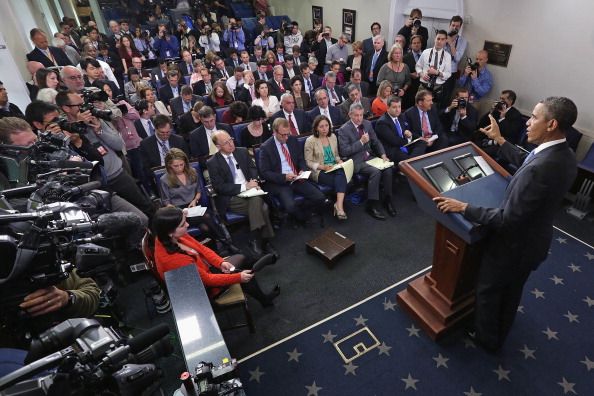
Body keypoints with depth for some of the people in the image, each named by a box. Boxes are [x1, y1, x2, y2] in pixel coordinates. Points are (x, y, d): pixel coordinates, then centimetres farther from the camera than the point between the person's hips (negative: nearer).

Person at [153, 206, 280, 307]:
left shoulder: (171, 238, -17)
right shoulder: (173, 260, -39)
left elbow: (201, 248, -3)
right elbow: (207, 279, -27)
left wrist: (221, 262, -14)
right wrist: (239, 277, -21)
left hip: (203, 270, 7)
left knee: (240, 258, 8)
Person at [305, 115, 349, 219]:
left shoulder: (333, 137, 12)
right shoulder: (310, 141, -4)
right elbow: (308, 162, -3)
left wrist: (339, 161, 0)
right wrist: (322, 167, -17)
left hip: (334, 168, 4)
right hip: (319, 171, -4)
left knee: (341, 174, -33)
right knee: (341, 180, -31)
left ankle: (339, 206, -41)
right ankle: (340, 206, -24)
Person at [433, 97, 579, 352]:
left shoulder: (540, 168, -37)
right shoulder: (564, 155, -7)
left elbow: (507, 219, -34)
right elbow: (525, 162, 14)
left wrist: (463, 207, -26)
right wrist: (500, 140, 16)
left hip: (514, 244, -9)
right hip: (535, 241, 9)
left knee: (488, 291, 17)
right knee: (511, 292, 28)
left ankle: (486, 339, 41)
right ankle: (498, 337, 52)